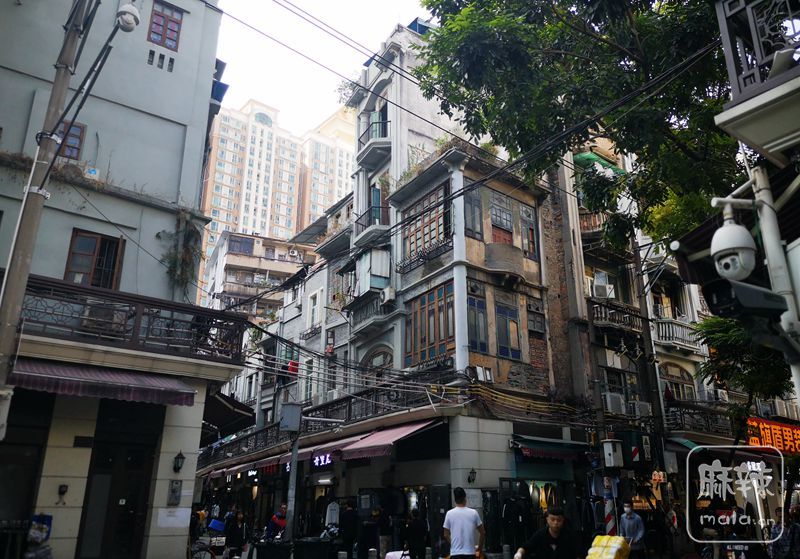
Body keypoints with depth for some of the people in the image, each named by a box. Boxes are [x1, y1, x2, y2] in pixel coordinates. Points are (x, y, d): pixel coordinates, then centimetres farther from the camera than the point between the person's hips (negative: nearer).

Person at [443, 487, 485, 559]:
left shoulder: (449, 514, -3)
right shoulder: (473, 513, -2)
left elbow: (446, 535, 6)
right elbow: (482, 532, 6)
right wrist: (480, 547, 20)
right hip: (470, 553, 1)